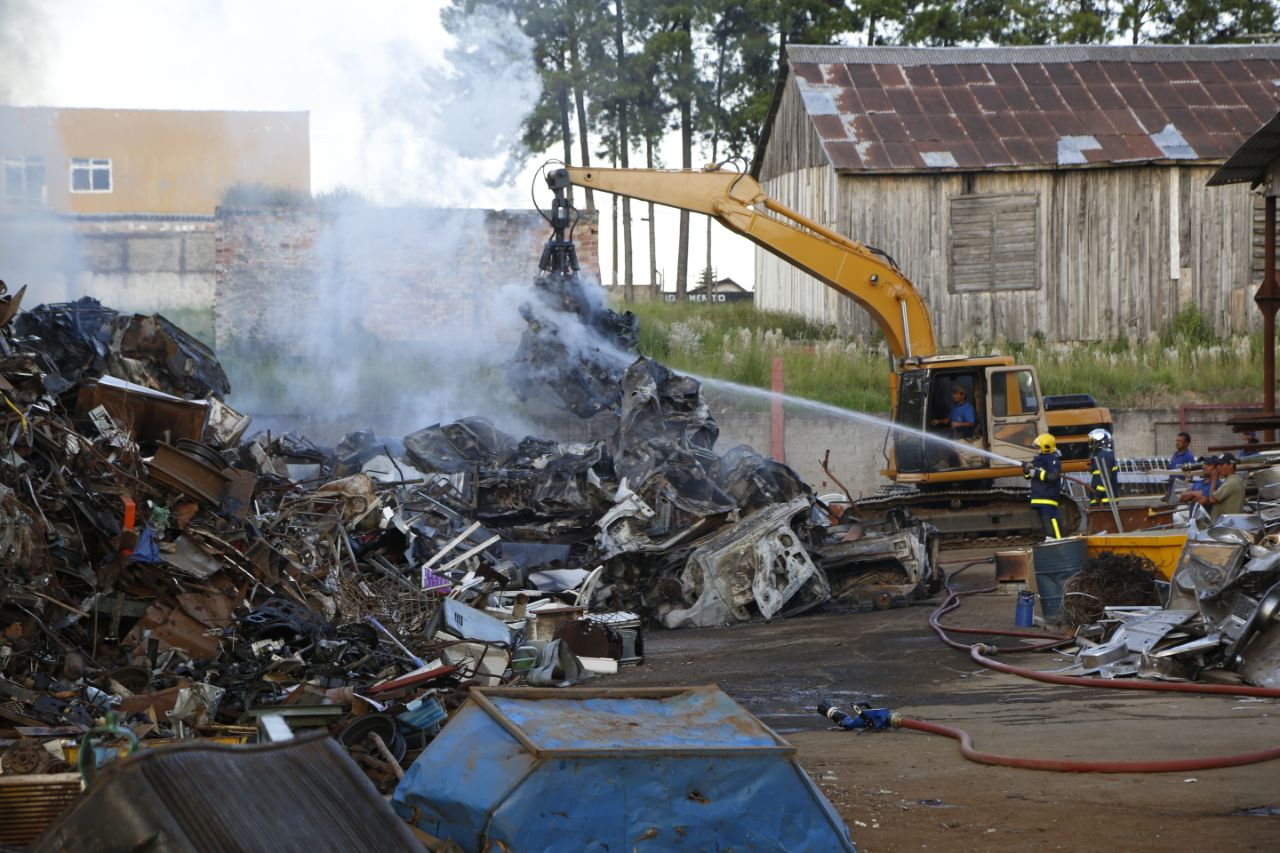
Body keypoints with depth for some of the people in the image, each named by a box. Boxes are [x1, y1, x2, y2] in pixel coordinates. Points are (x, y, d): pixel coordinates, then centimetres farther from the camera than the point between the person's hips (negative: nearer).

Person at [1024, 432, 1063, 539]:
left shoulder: (1053, 459, -10)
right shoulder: (1039, 459, 19)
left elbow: (1053, 476, -24)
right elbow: (1028, 476, 23)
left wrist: (1037, 473, -20)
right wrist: (1027, 470, 0)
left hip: (1048, 496, -10)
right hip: (1039, 497, 10)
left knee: (1051, 519, -16)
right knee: (1046, 522, 13)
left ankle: (1058, 540, -18)